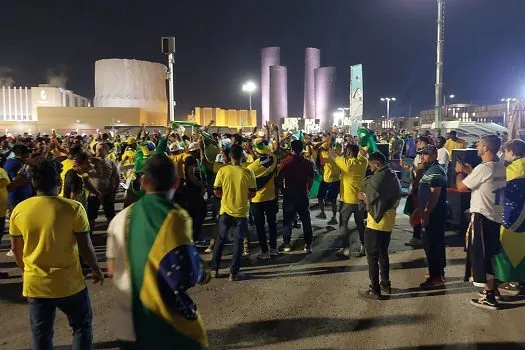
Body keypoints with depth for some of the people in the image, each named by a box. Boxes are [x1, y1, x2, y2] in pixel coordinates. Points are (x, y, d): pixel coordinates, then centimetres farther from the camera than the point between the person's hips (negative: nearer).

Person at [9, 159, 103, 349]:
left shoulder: (19, 210, -5)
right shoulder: (73, 208, -17)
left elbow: (16, 249, 6)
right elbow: (85, 246, -11)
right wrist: (96, 268, 7)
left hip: (35, 284, 4)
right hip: (69, 283, -3)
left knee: (41, 334, 20)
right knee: (82, 326, 19)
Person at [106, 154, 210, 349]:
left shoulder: (121, 218, -1)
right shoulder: (175, 218, -18)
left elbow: (112, 270, 8)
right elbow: (185, 277, -23)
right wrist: (203, 275, -2)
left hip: (128, 323, 5)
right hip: (167, 324, -4)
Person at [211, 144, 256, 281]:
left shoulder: (222, 171, -9)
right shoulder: (248, 173, -11)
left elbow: (216, 191, -4)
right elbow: (252, 193, -6)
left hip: (225, 211, 2)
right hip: (241, 212, -1)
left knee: (220, 239, 16)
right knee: (238, 242, 8)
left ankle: (214, 269, 23)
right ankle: (234, 272, 12)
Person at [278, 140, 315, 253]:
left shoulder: (285, 162, -10)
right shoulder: (308, 163, -3)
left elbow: (280, 178, -8)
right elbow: (311, 180, 1)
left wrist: (283, 191, 5)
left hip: (289, 195, -1)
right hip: (302, 195, 1)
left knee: (288, 220, 10)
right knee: (306, 220, 10)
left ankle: (286, 244, 16)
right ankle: (308, 245, 11)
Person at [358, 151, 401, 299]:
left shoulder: (377, 177, -18)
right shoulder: (393, 176, 9)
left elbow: (371, 201, -19)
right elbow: (397, 196, 17)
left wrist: (362, 196, -1)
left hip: (376, 222, -9)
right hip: (388, 221, 9)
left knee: (372, 256, 0)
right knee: (383, 253, 20)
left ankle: (375, 290, 5)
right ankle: (386, 284, 28)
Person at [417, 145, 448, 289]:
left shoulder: (436, 171, -17)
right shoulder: (430, 170, 16)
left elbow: (434, 195, -25)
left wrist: (426, 213, -25)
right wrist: (423, 212, 21)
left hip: (433, 214, -11)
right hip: (432, 213, 11)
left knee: (431, 245, -6)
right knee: (436, 243, 18)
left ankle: (435, 277, 1)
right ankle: (438, 272, 29)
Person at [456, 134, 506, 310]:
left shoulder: (483, 168, -20)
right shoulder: (500, 168, 7)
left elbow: (461, 187, -14)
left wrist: (460, 172, 3)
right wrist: (470, 172, 17)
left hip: (482, 217, -9)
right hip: (496, 216, 9)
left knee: (481, 256, 0)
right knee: (489, 255, 19)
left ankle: (490, 298, 6)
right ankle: (491, 288, 30)